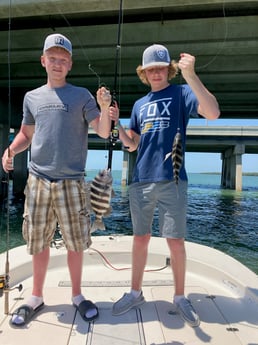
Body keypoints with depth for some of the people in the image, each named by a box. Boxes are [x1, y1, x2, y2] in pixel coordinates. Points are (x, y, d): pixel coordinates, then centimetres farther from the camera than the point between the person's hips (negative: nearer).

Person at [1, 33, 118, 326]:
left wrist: (105, 109, -23)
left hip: (71, 182, -2)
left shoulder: (81, 96, 4)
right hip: (38, 180, 3)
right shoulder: (32, 97, 13)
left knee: (75, 242, 5)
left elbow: (103, 132, -3)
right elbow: (26, 133, 21)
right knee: (38, 242, 11)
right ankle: (36, 297, 30)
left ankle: (77, 295, 26)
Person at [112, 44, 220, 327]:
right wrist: (113, 120, 2)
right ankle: (135, 293, 27)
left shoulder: (181, 93, 4)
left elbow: (213, 113, -15)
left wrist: (191, 76, -22)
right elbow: (131, 144, 16)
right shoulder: (139, 104, 17)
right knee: (140, 238, 10)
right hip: (141, 181, 4)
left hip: (172, 180, -4)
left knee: (175, 240, 3)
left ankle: (180, 297, 24)